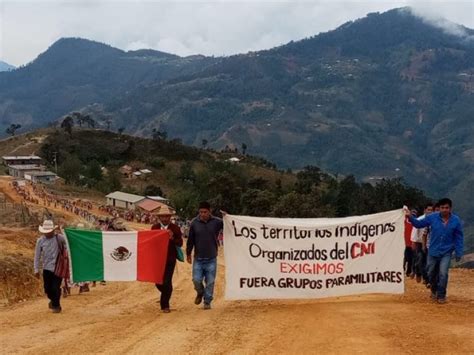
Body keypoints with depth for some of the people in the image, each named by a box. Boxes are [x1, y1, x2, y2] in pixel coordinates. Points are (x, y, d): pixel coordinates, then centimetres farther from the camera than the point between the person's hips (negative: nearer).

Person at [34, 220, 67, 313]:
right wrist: (36, 269, 3)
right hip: (47, 268, 3)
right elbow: (37, 256, 4)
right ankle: (53, 300, 39)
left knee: (55, 288, -6)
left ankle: (56, 305, 14)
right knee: (47, 288, 9)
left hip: (58, 267, -3)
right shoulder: (40, 241, 0)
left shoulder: (59, 238, -7)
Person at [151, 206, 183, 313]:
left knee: (167, 282, -6)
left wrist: (172, 238, -23)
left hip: (170, 259, -3)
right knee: (158, 281, 8)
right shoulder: (154, 228, 4)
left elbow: (180, 244, -6)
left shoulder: (175, 228, -4)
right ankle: (165, 297, 39)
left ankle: (165, 305, 8)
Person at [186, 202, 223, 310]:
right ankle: (200, 293, 28)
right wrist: (188, 254, 7)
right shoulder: (194, 223, -2)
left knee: (210, 282, 4)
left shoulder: (216, 222, -5)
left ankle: (207, 301, 18)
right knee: (196, 279, -2)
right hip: (198, 258, 0)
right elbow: (190, 240, 5)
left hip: (211, 258, 0)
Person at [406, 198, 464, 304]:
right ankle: (434, 290, 42)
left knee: (443, 273, -14)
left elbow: (459, 238, -3)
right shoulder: (432, 217, -9)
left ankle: (441, 295, 5)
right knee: (431, 273, 15)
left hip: (446, 253, -2)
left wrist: (459, 253, -3)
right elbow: (419, 224, -1)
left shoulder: (455, 220, -10)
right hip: (433, 251, 2)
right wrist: (410, 217, -19)